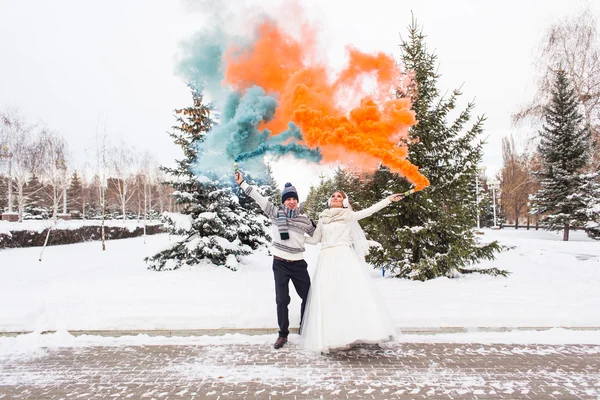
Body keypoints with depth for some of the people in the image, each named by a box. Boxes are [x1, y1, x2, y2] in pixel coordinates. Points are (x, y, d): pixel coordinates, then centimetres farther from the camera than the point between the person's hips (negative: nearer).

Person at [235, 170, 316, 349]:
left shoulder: (305, 219, 5)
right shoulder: (275, 212, -1)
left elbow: (317, 235, 19)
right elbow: (258, 197, -5)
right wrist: (242, 183, -8)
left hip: (298, 264, 2)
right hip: (280, 263, -2)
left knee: (308, 297, 9)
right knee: (282, 299, 3)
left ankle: (305, 329, 30)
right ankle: (283, 334, 20)